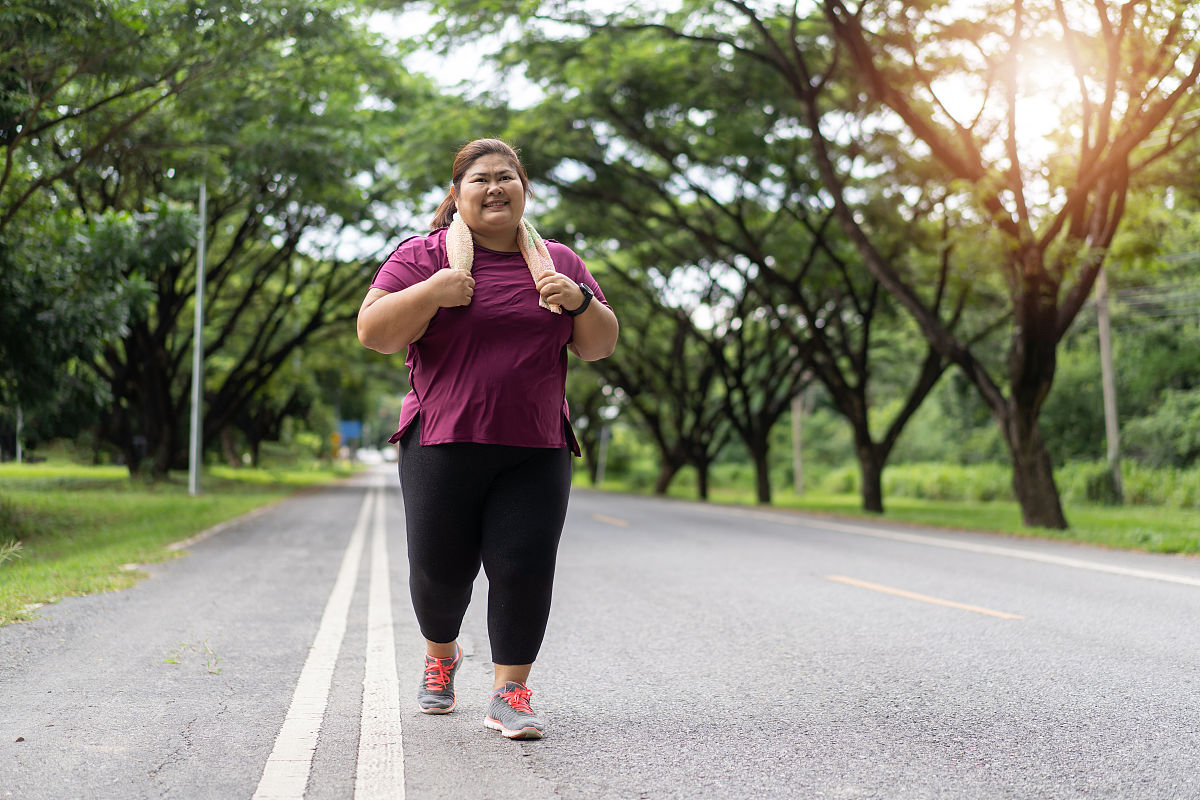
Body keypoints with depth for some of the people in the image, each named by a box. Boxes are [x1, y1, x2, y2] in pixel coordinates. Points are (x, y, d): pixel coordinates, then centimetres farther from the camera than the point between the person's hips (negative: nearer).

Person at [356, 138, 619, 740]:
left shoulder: (559, 262, 14)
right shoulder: (424, 256, 4)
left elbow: (600, 347, 12)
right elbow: (372, 332, -4)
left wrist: (580, 302, -8)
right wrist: (434, 292, -18)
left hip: (536, 452, 2)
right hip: (443, 444, -1)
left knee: (524, 569, -8)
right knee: (440, 570, 4)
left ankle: (510, 692, 5)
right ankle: (440, 654, 34)